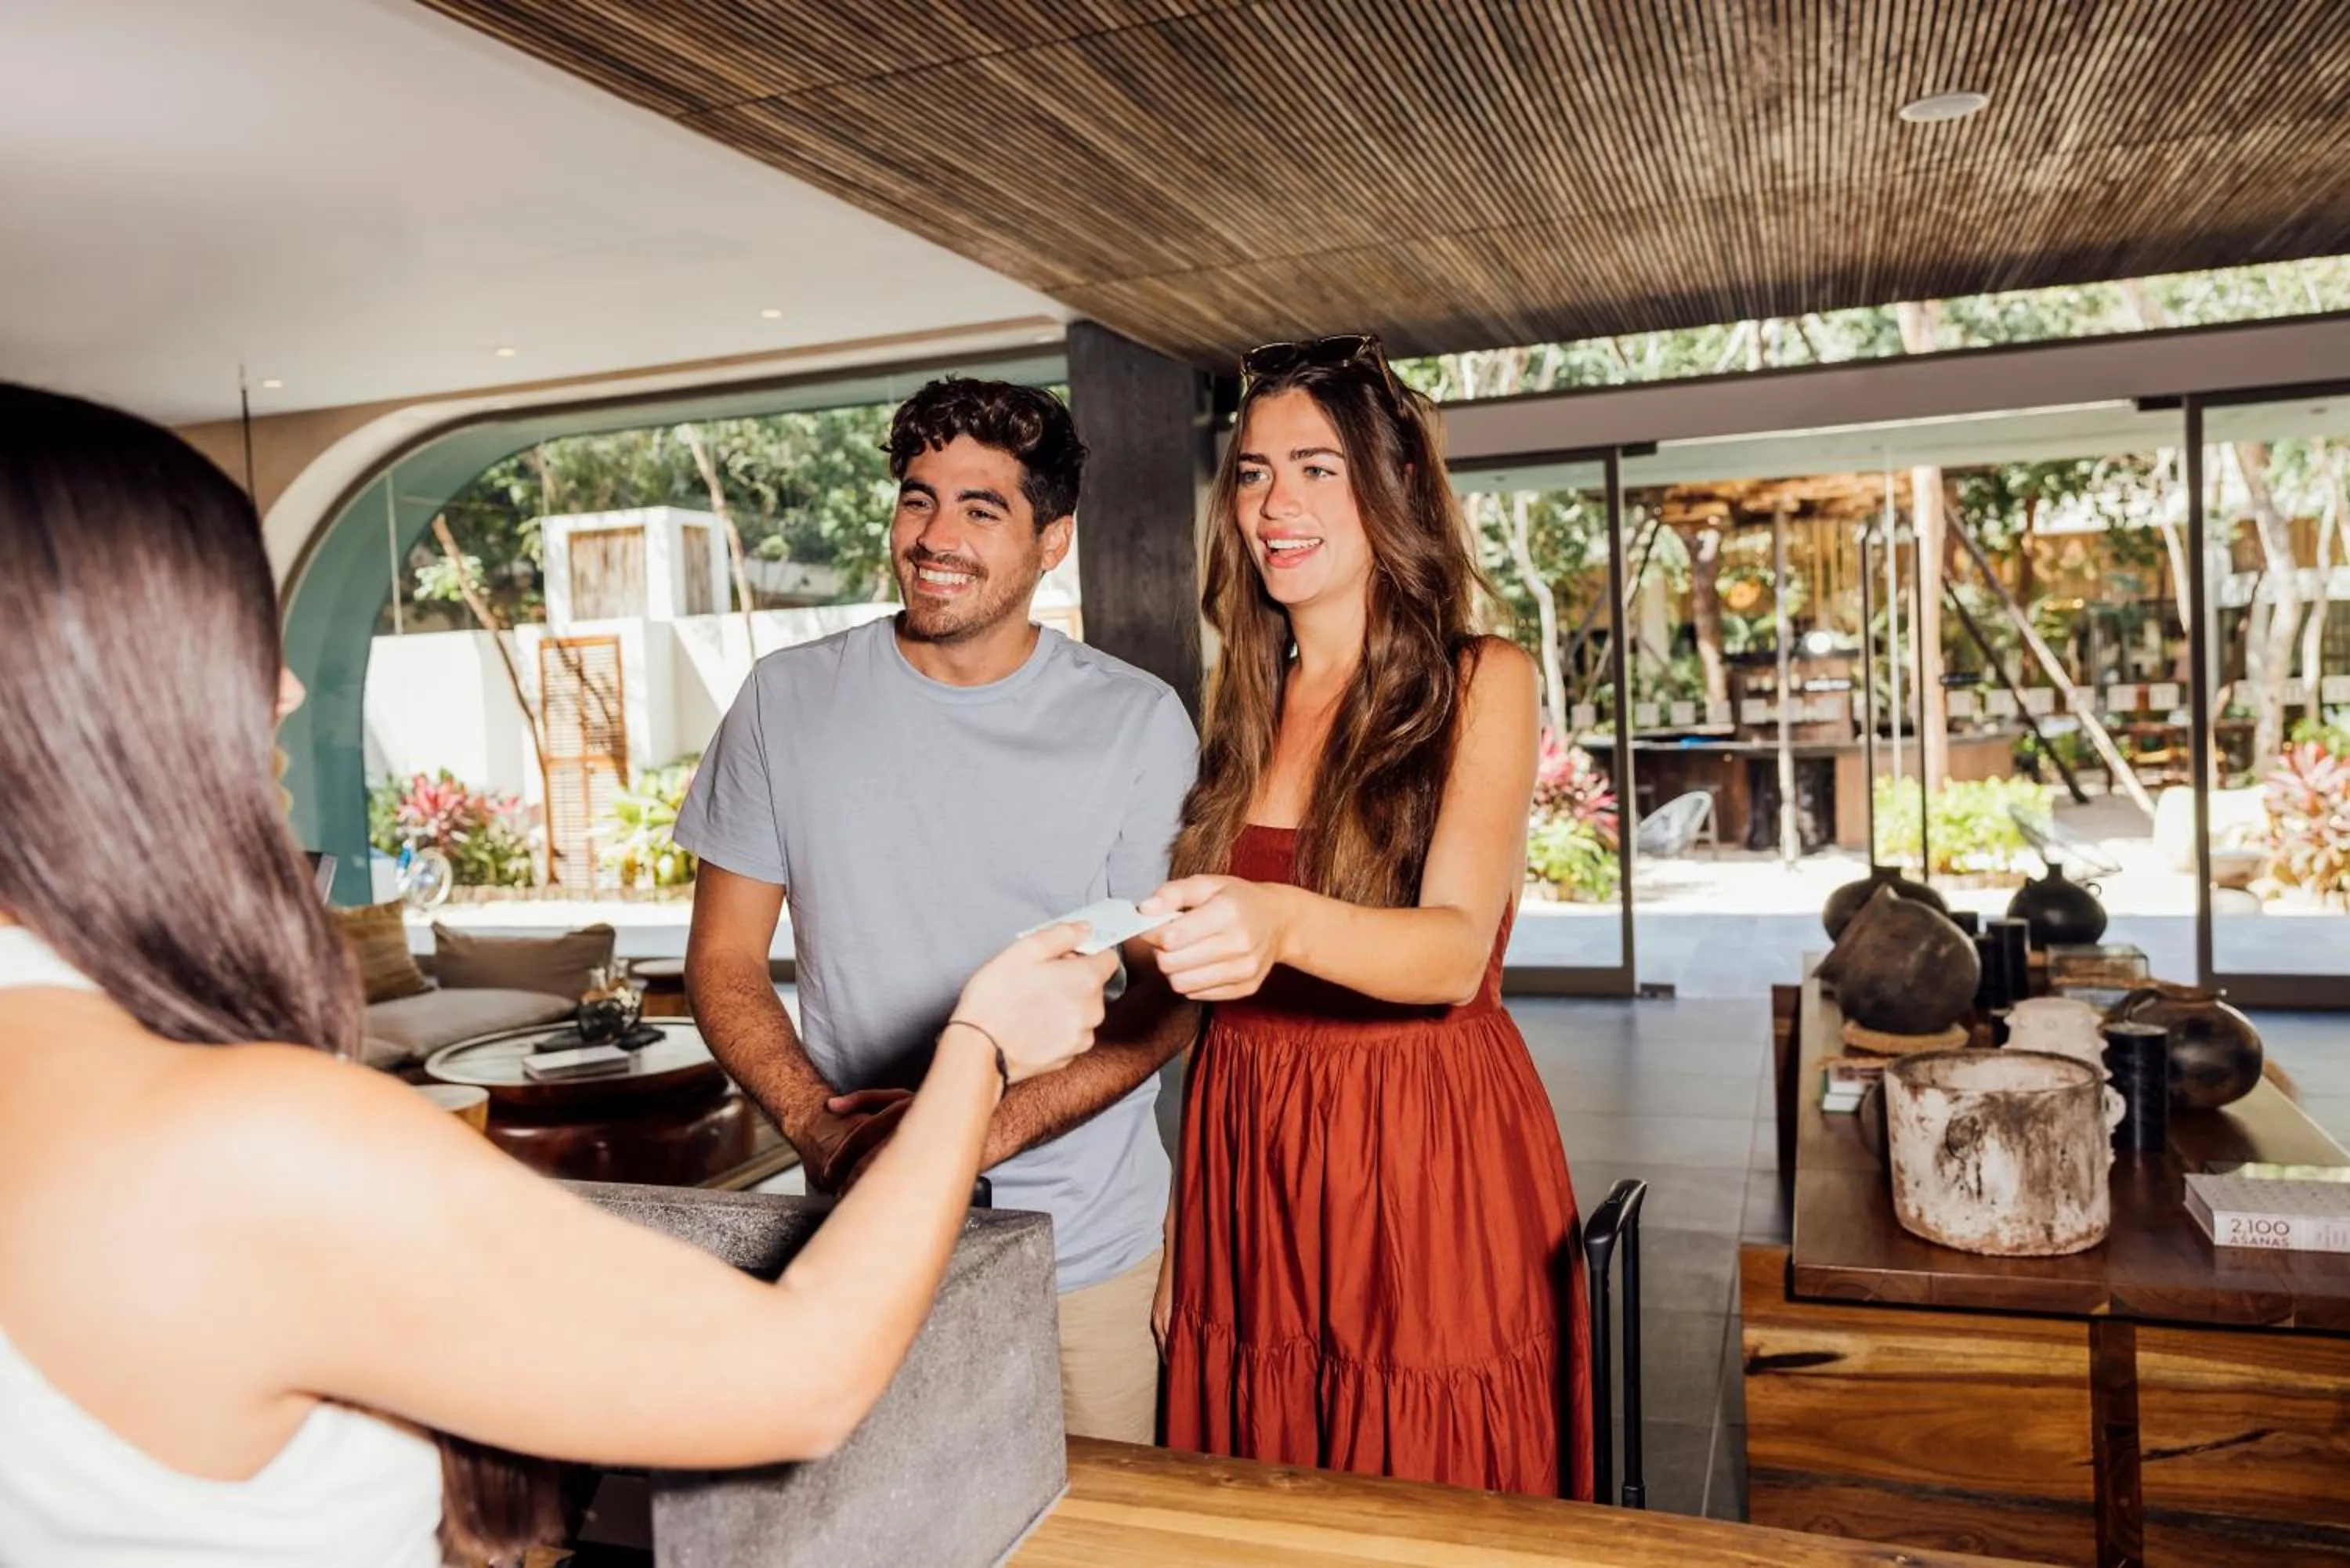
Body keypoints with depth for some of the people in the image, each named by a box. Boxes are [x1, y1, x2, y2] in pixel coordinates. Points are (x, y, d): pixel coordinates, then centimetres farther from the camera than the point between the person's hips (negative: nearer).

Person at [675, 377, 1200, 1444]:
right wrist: (819, 1126, -14)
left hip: (1087, 1247, -1)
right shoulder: (788, 700, -1)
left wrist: (983, 1130, -19)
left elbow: (1170, 994, -6)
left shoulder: (1139, 724, -6)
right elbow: (724, 962, 3)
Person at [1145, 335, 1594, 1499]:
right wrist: (1181, 1227, 7)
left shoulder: (1480, 682, -6)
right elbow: (1223, 983, 11)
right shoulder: (1242, 702, 8)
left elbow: (1457, 950, -21)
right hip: (1248, 1166, 4)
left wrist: (1286, 925, -41)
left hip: (1427, 1169, -4)